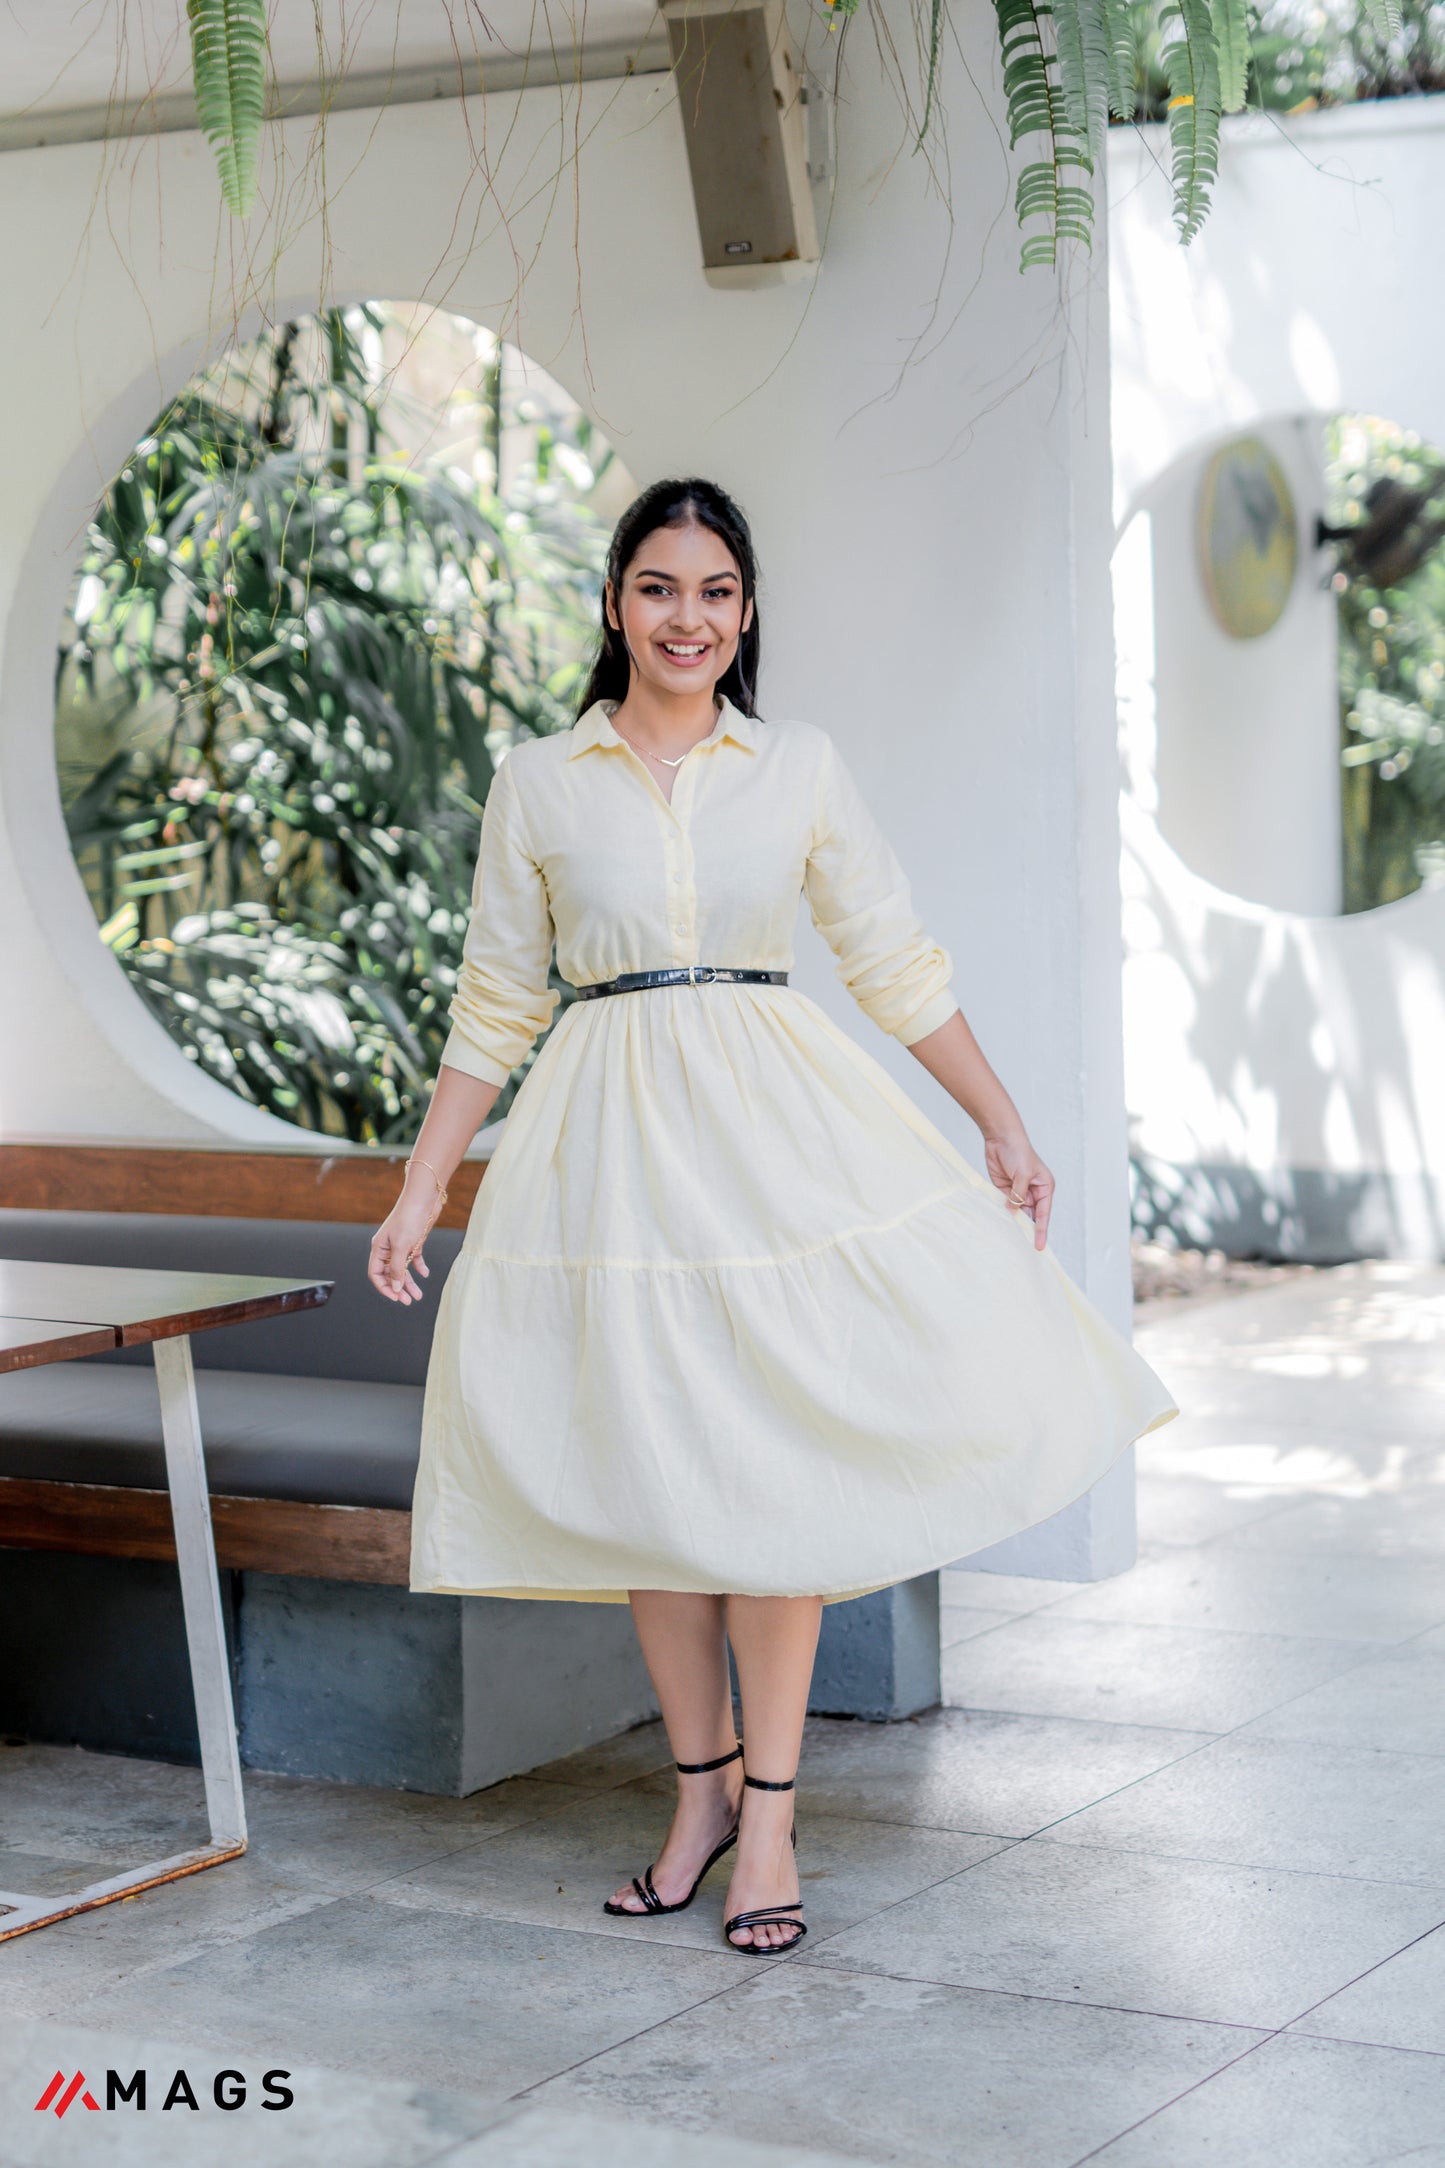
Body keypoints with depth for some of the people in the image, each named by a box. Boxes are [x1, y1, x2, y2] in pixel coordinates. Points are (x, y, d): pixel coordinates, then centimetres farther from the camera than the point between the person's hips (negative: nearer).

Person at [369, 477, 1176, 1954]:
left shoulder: (801, 770, 6)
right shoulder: (538, 784, 5)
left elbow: (893, 964, 11)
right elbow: (495, 1003, 9)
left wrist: (1001, 1124, 8)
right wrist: (420, 1191, 7)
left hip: (774, 1126, 0)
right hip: (610, 1137, 0)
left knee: (770, 1458, -4)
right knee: (647, 1471, 3)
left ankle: (768, 1815, 4)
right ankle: (701, 1789, 19)